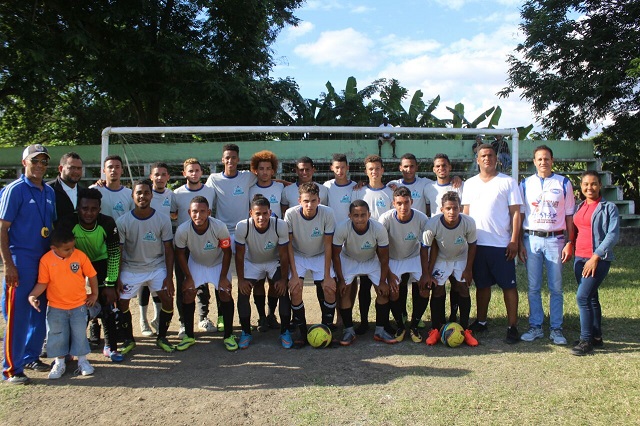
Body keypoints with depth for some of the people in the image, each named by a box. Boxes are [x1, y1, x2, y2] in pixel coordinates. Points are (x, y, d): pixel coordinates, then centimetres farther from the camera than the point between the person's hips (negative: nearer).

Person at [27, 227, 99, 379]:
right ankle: (60, 362, 27)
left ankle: (82, 360, 24)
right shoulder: (46, 260, -12)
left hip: (79, 305, 0)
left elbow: (92, 275, -1)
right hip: (56, 307, 0)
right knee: (57, 335, 10)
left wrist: (94, 294, 4)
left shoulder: (80, 256, -11)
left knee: (80, 333, 8)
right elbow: (42, 282, -5)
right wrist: (32, 295, -20)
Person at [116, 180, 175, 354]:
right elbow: (118, 252, -5)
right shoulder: (122, 222, -11)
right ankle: (128, 340, 20)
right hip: (130, 269, 0)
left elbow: (168, 250, -6)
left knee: (168, 299, -11)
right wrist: (117, 278, -8)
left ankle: (162, 338, 11)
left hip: (157, 267, 0)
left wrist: (169, 276, -11)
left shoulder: (163, 220, -11)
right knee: (122, 303, -3)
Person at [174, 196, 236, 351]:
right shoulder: (182, 230, -30)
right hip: (195, 263, 1)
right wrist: (188, 277, -9)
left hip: (218, 263, -1)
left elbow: (227, 252, -18)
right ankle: (189, 336, 10)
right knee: (188, 293, -7)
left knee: (225, 293, -10)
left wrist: (223, 277, -14)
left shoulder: (220, 227, -34)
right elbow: (180, 254, -11)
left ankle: (228, 336, 5)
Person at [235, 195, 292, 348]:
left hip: (274, 262, 0)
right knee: (243, 292, -13)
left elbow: (284, 255, -18)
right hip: (251, 262, 1)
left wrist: (283, 279, -15)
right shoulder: (242, 227, -30)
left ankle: (285, 332, 3)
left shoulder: (281, 225, -31)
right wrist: (241, 279, -14)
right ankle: (246, 333, 7)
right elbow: (239, 255, -15)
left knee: (283, 291, -15)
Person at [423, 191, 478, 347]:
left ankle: (465, 329, 5)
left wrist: (468, 269, -7)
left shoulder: (469, 223, -28)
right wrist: (429, 273, -13)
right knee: (438, 290, -6)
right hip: (440, 259, -1)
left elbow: (472, 245, -10)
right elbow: (433, 247, -16)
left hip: (461, 258, 1)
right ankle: (436, 330, 5)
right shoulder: (433, 225, -32)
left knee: (463, 289, -7)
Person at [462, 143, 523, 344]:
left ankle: (512, 326, 9)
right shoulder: (470, 184, 11)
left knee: (508, 285, 1)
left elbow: (515, 212, -1)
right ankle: (481, 322, 24)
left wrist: (514, 240, -9)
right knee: (482, 284, 13)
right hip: (477, 243, 3)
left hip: (501, 244, -3)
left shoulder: (508, 182, 1)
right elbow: (465, 213, 11)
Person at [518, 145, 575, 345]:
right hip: (532, 240, 1)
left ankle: (556, 329, 14)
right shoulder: (525, 184, 7)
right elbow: (520, 215, 8)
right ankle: (535, 327, 16)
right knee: (533, 287, 5)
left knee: (556, 288, 4)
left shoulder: (563, 183, 5)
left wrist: (569, 243, -2)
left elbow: (569, 216, 5)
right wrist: (520, 243, 1)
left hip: (555, 240, -1)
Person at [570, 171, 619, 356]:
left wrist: (596, 257, -17)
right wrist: (569, 244, -1)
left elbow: (613, 235, -11)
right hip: (580, 258, 6)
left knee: (582, 297, -15)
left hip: (599, 259, -6)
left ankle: (586, 340, -8)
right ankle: (596, 337, 23)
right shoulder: (579, 208, 14)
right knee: (591, 298, 13)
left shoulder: (608, 207, -4)